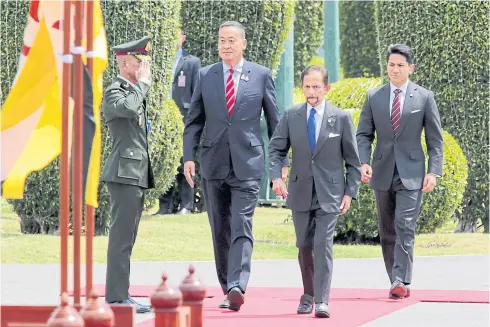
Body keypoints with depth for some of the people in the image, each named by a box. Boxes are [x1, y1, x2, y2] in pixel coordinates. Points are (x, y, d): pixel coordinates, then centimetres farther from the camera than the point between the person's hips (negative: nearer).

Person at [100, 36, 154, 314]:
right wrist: (142, 83, -17)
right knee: (122, 236, -11)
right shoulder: (114, 92, -9)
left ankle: (120, 295, 14)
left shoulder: (134, 91, 22)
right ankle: (117, 296, -12)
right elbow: (128, 108, -33)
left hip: (138, 174, 10)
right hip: (125, 173, -10)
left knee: (126, 237, 11)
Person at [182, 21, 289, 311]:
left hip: (247, 163, -3)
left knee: (242, 228, -14)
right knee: (220, 231, 9)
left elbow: (274, 121, 6)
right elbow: (194, 121, 9)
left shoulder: (261, 75, 2)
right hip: (214, 164, 3)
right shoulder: (205, 76, 7)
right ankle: (228, 290, 17)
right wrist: (189, 156, -3)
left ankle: (237, 287, -24)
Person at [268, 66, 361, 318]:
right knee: (304, 246, 11)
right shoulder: (291, 116, 3)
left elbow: (352, 160, 2)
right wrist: (276, 176, -12)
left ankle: (322, 302, -12)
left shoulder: (341, 118, -2)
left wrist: (350, 192, -3)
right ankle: (308, 295, 28)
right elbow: (276, 149, 5)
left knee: (323, 245, -12)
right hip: (300, 192, 3)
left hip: (329, 194, -3)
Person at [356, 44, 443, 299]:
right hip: (382, 172, 3)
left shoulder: (425, 97, 2)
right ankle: (397, 282, 17)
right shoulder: (373, 97, 7)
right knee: (387, 232, 8)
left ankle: (401, 282, -17)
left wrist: (434, 171, -8)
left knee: (405, 228, -14)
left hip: (411, 174, -3)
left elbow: (435, 139, 2)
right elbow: (364, 134, 7)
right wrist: (363, 162, -10)